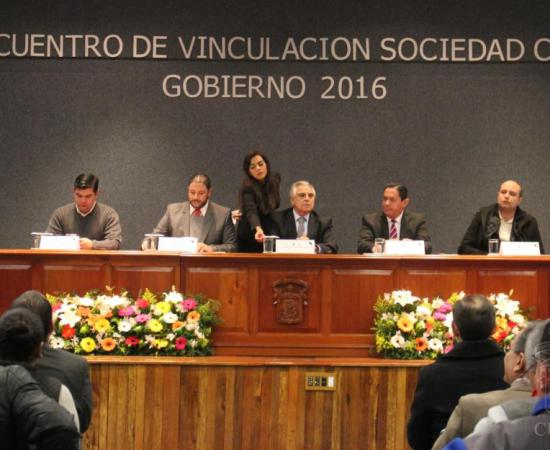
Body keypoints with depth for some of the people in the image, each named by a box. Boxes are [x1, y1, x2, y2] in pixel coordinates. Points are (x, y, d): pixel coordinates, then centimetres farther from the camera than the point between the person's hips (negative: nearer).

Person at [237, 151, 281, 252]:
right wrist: (258, 229, -56)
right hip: (250, 234, -4)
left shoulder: (275, 178, -5)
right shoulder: (247, 188, -21)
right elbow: (251, 211, -37)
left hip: (269, 232, 4)